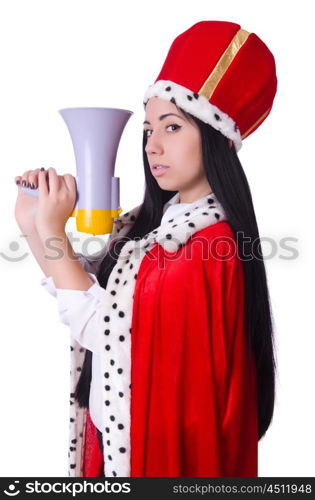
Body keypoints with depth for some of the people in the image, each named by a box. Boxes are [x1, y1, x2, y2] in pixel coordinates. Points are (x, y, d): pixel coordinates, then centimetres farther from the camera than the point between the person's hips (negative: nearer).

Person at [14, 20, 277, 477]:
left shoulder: (210, 246, -27)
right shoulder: (158, 217, 0)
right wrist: (32, 223, -10)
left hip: (153, 440, -7)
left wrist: (53, 229, -22)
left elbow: (105, 328, -25)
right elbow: (89, 285, 2)